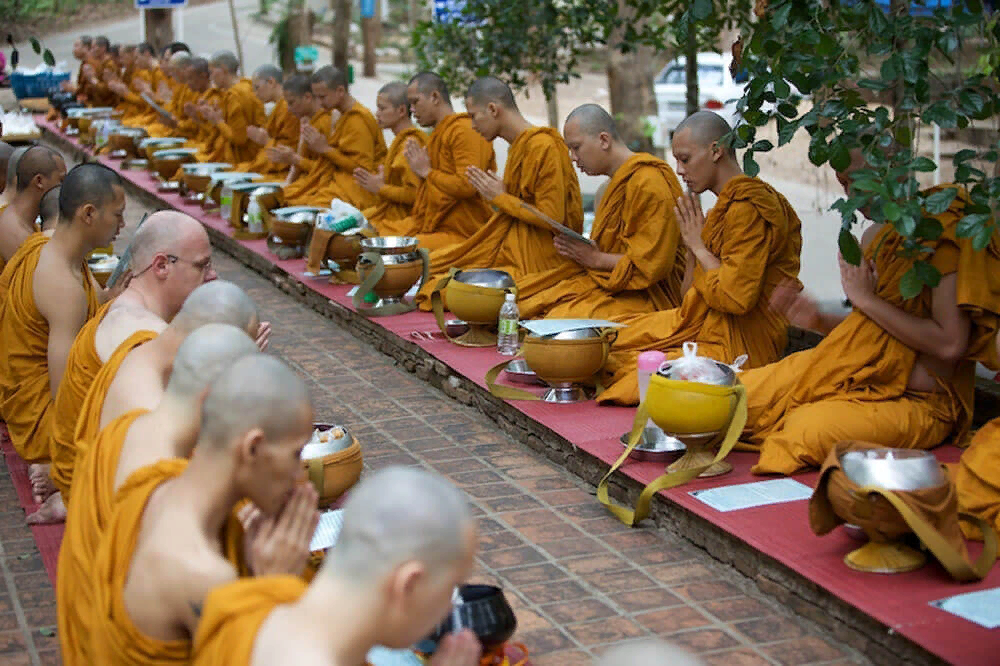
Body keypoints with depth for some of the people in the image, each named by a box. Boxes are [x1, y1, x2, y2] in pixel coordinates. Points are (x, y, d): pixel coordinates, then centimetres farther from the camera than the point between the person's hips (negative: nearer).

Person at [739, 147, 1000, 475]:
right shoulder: (875, 236, 12)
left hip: (915, 399, -7)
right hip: (856, 379, 7)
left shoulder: (946, 231, -13)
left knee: (810, 428, -31)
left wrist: (866, 300, -15)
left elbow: (949, 344, -22)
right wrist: (818, 320, 2)